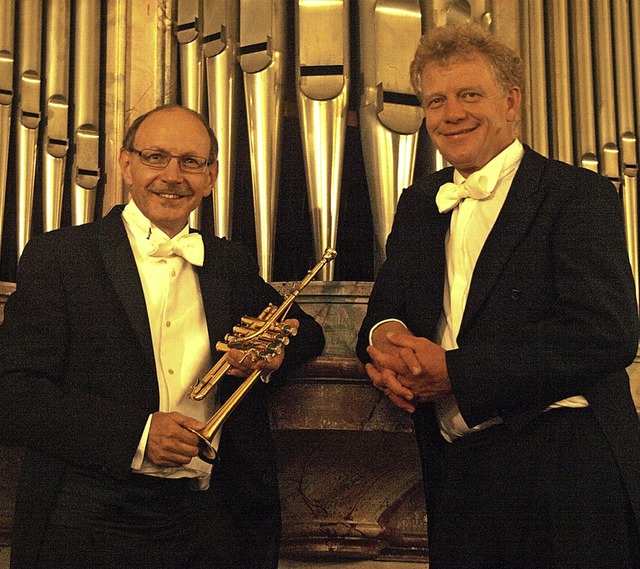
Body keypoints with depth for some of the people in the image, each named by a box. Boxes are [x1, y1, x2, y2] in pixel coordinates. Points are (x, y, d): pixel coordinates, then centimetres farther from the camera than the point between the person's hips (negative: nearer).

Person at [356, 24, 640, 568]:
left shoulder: (579, 193, -8)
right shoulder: (417, 206, 13)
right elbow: (387, 301, 14)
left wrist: (454, 372, -21)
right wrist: (386, 336, -12)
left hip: (565, 476, -5)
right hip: (456, 476, 6)